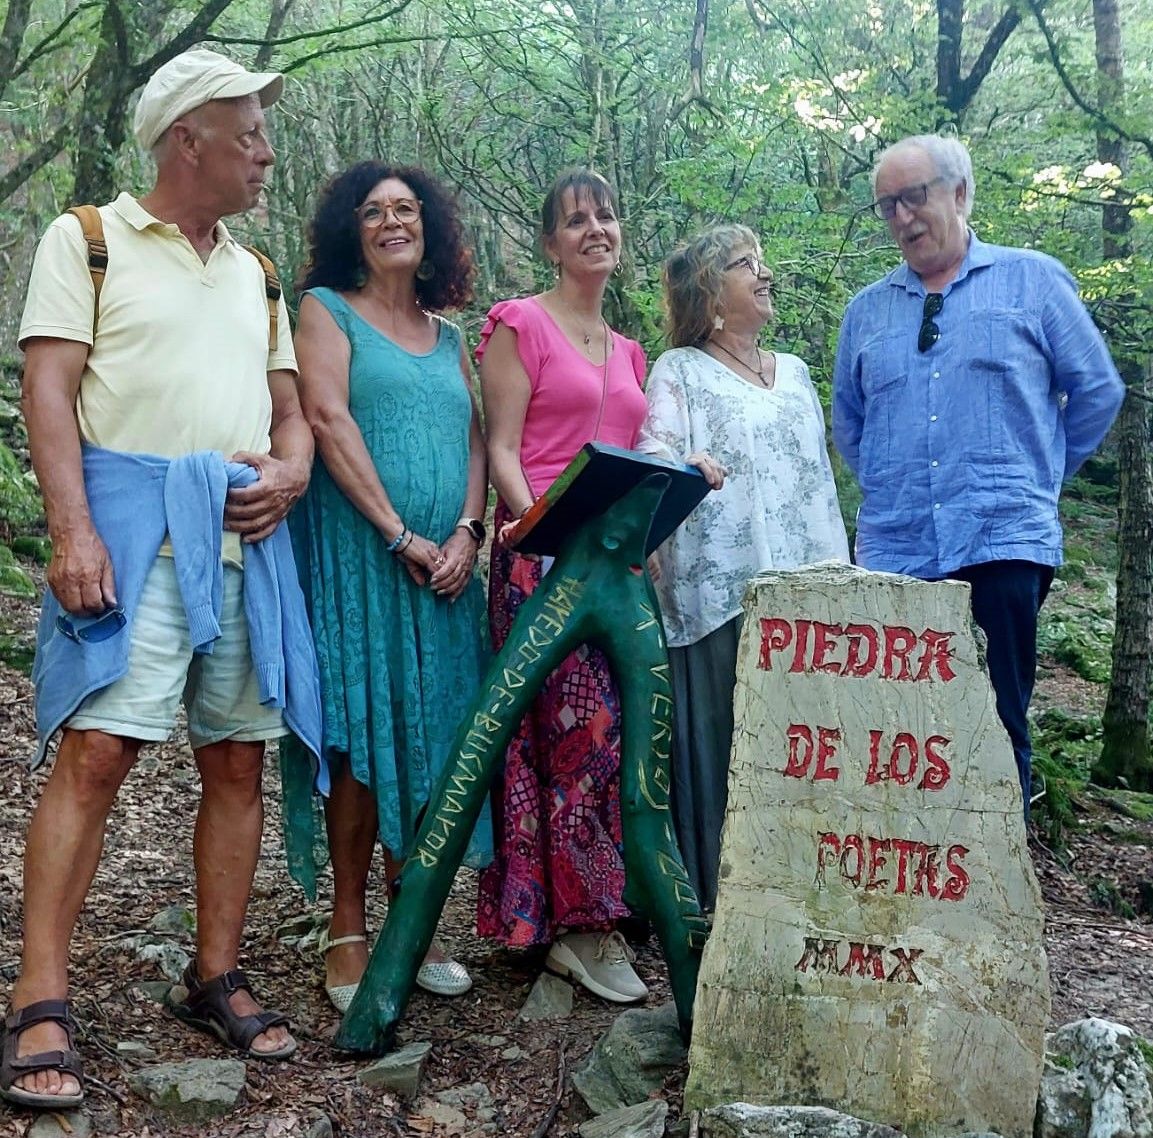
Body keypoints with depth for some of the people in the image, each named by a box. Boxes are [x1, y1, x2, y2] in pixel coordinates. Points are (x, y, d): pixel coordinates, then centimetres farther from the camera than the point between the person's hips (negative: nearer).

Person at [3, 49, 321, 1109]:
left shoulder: (255, 273, 21)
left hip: (245, 535, 6)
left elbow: (288, 406, 22)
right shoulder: (87, 239, 5)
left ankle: (216, 978, 16)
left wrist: (291, 471, -1)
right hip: (133, 525, -5)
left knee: (238, 759, 5)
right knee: (94, 752, -13)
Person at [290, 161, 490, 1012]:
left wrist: (465, 533, -6)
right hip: (359, 550, -4)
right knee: (364, 732, -5)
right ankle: (347, 931, 2)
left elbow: (475, 440, 12)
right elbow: (329, 421, -8)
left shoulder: (449, 337, 19)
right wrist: (400, 536, -14)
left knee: (428, 733, 4)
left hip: (445, 562, 5)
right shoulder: (327, 310, 5)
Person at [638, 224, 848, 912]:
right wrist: (689, 468, -33)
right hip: (720, 589, -5)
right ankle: (720, 899, -1)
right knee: (725, 742, -7)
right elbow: (656, 462, -9)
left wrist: (837, 573, 16)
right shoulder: (681, 371, 6)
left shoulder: (795, 373, 23)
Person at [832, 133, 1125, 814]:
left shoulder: (1033, 281, 6)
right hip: (893, 551, 3)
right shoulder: (867, 311, 15)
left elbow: (1097, 392, 9)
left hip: (1002, 545, -3)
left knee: (999, 727, 0)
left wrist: (1037, 475, 12)